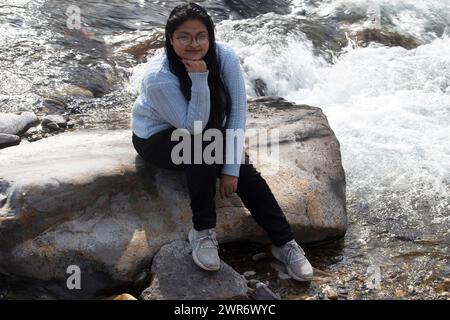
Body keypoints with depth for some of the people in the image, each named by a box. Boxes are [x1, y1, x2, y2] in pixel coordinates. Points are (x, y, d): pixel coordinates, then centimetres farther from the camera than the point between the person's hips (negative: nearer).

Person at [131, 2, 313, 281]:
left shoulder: (225, 56, -22)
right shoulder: (158, 77, -31)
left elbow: (238, 111, -19)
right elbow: (193, 126, -30)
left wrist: (231, 167, -23)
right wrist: (199, 80, -41)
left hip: (205, 133, 4)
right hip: (157, 137, -3)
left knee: (244, 170, -19)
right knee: (204, 145, -35)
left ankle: (285, 243, -9)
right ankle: (203, 231, -21)